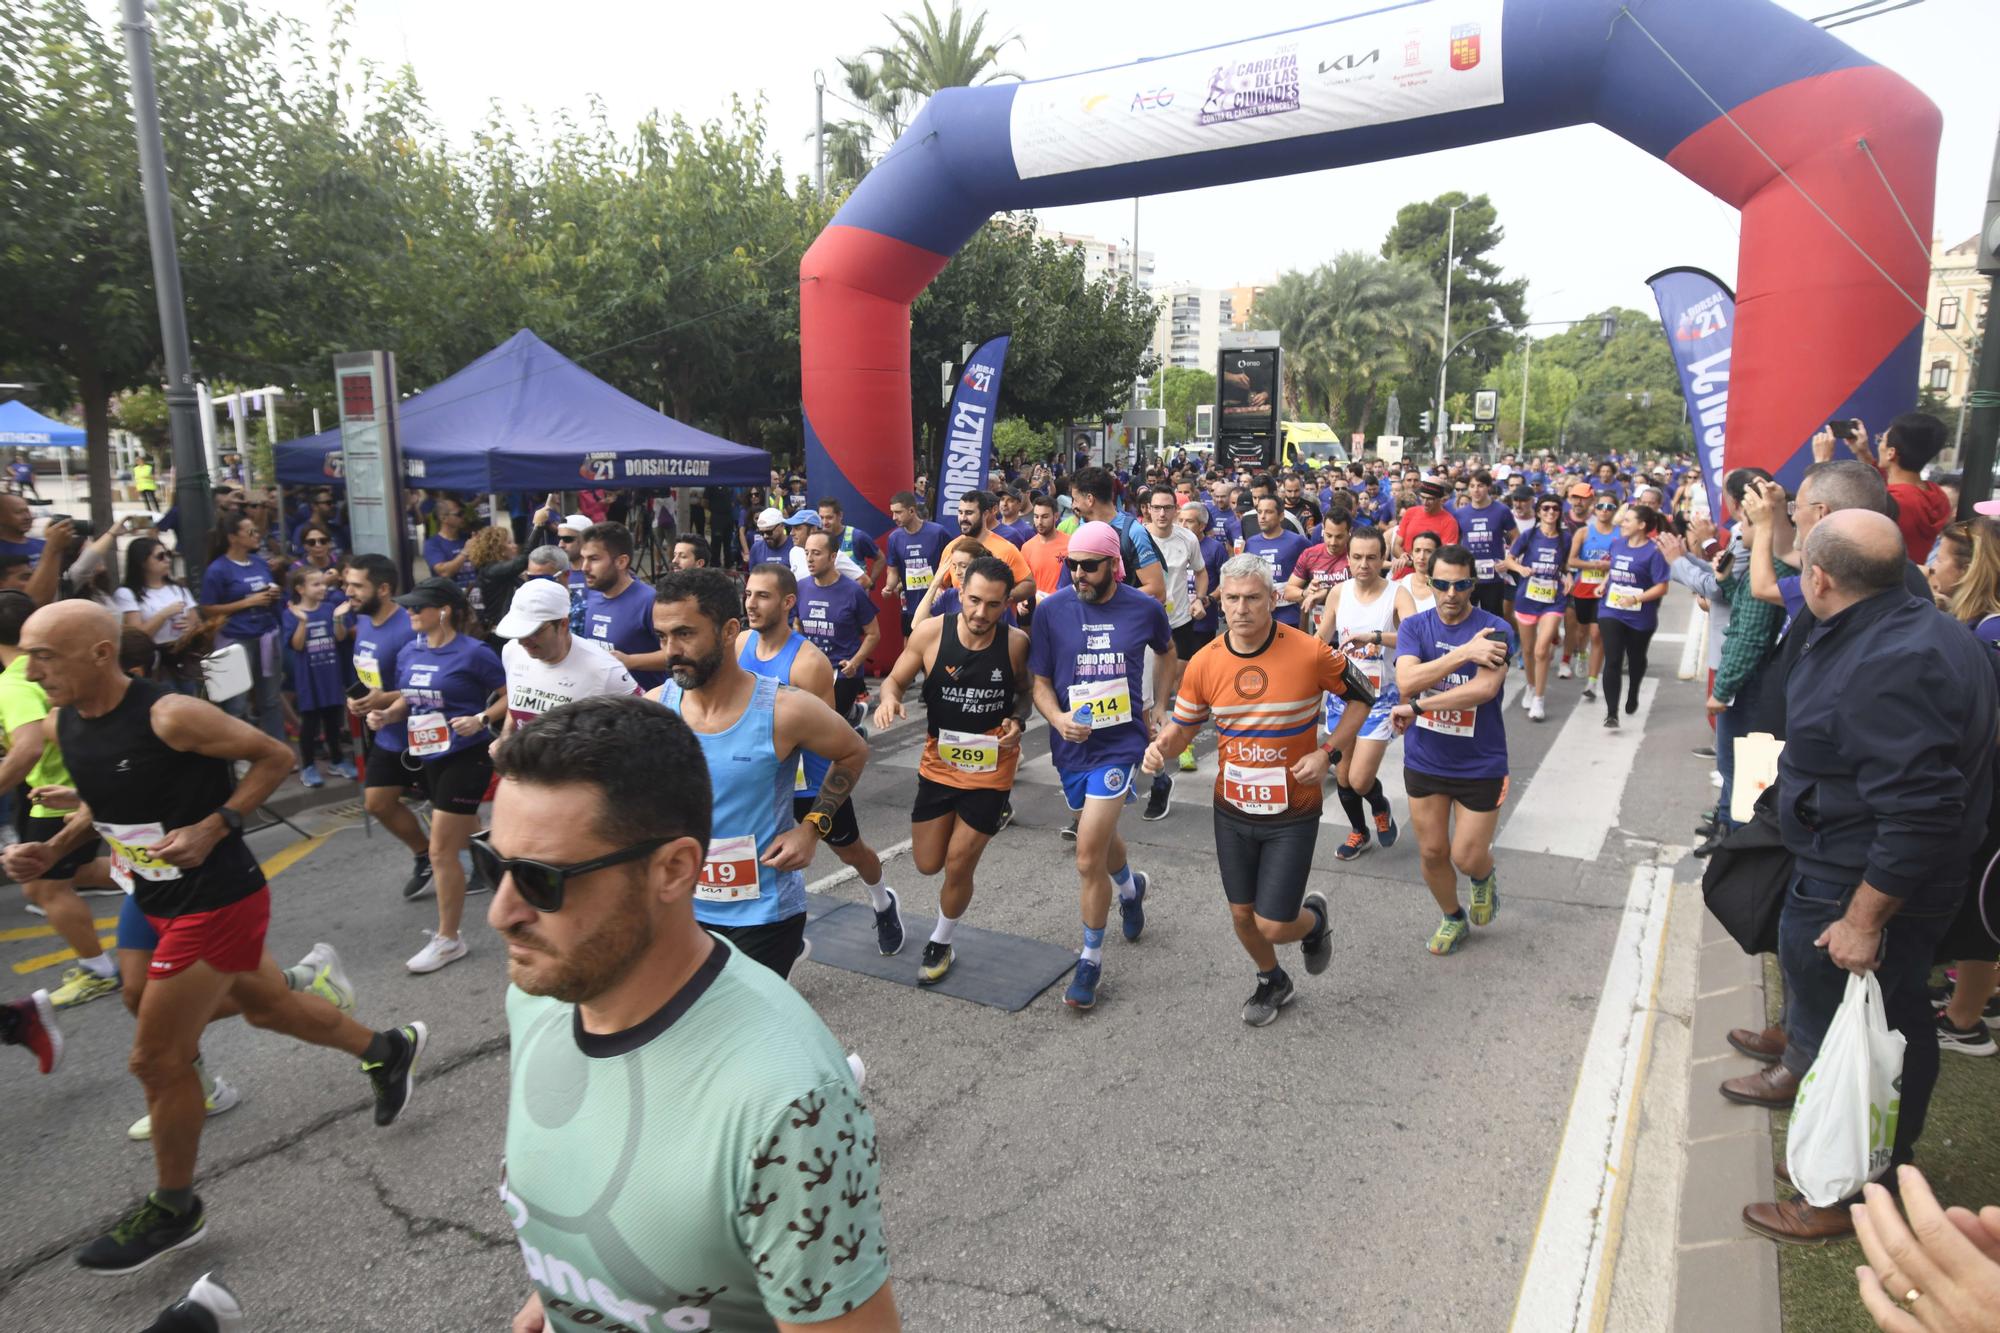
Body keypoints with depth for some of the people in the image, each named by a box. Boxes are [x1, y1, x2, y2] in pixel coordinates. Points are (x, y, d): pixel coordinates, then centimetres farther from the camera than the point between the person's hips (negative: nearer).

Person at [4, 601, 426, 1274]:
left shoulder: (171, 717, -25)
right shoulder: (64, 724, 0)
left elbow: (275, 757, -16)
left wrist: (213, 827, -23)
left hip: (217, 902, -8)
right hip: (162, 902, 8)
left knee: (157, 1059, 2)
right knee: (268, 1005, 22)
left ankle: (174, 1209, 24)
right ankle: (385, 1048, 44)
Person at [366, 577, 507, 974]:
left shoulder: (472, 652, -15)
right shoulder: (408, 653, 6)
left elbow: (510, 696, -10)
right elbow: (406, 699, 18)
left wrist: (481, 719, -24)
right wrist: (385, 715, -2)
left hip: (465, 758, -8)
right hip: (428, 758, 8)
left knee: (442, 852, -5)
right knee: (465, 837, 21)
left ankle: (448, 939, 8)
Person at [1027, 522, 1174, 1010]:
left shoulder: (1145, 609, -6)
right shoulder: (1051, 610, -7)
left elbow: (1167, 652, 17)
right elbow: (1040, 682, -1)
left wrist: (1159, 706, 10)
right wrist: (1058, 719, -20)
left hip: (1121, 740, -3)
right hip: (1072, 743, 3)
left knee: (1089, 856, -11)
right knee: (1100, 840, 23)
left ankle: (1091, 958, 9)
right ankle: (1130, 887, 58)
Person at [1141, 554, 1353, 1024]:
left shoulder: (1309, 653, -17)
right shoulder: (1204, 663, -8)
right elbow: (1183, 724, 4)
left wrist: (1327, 754, -12)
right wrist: (1160, 745, -19)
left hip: (1292, 813, -3)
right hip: (1232, 812, 3)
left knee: (1273, 927, -4)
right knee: (1242, 915, 16)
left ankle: (1314, 917, 34)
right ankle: (1273, 981, 48)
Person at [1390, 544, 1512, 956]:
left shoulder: (1494, 630, -14)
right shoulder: (1414, 627, -5)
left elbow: (1484, 688, -29)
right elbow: (1406, 682, -22)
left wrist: (1417, 709, -25)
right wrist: (1464, 652, -28)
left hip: (1480, 765, -3)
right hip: (1424, 762, 3)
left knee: (1467, 857, 3)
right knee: (1432, 852, 15)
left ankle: (1485, 876, 41)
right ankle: (1453, 917, 42)